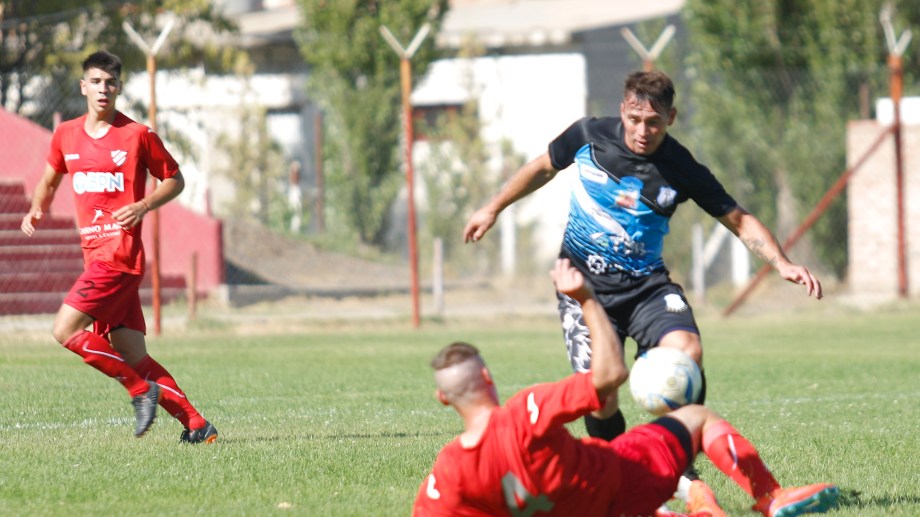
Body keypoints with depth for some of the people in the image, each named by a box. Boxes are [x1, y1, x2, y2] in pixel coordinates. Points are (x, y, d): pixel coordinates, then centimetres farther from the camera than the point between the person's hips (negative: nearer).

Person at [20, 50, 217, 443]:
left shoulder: (137, 135, -4)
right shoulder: (66, 136, 12)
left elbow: (174, 179, 5)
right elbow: (50, 180, 27)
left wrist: (143, 206, -12)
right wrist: (36, 210, 7)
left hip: (120, 252, -6)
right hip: (95, 255, 6)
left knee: (66, 331, -16)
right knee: (132, 355, 2)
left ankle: (141, 390, -4)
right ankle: (196, 425, 5)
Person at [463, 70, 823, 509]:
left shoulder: (682, 170, -10)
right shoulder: (588, 135, -6)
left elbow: (740, 221, -1)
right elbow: (543, 168, 15)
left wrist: (782, 264, -16)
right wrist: (493, 209, 22)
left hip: (646, 284, 0)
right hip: (583, 283, 0)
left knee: (686, 353, -27)